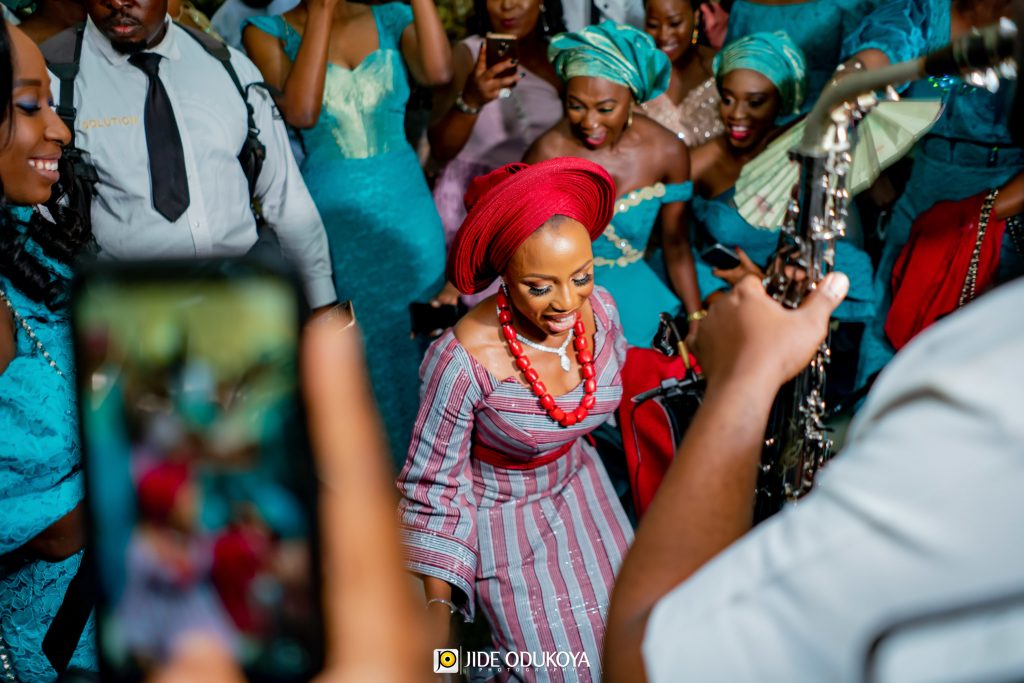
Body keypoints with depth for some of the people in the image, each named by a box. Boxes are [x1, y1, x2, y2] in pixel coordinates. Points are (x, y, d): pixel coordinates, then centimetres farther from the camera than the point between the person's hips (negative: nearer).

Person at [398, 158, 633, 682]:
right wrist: (437, 606, -20)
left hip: (575, 482, 5)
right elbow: (434, 484, -20)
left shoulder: (599, 310, -19)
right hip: (499, 510, -5)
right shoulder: (463, 359, -34)